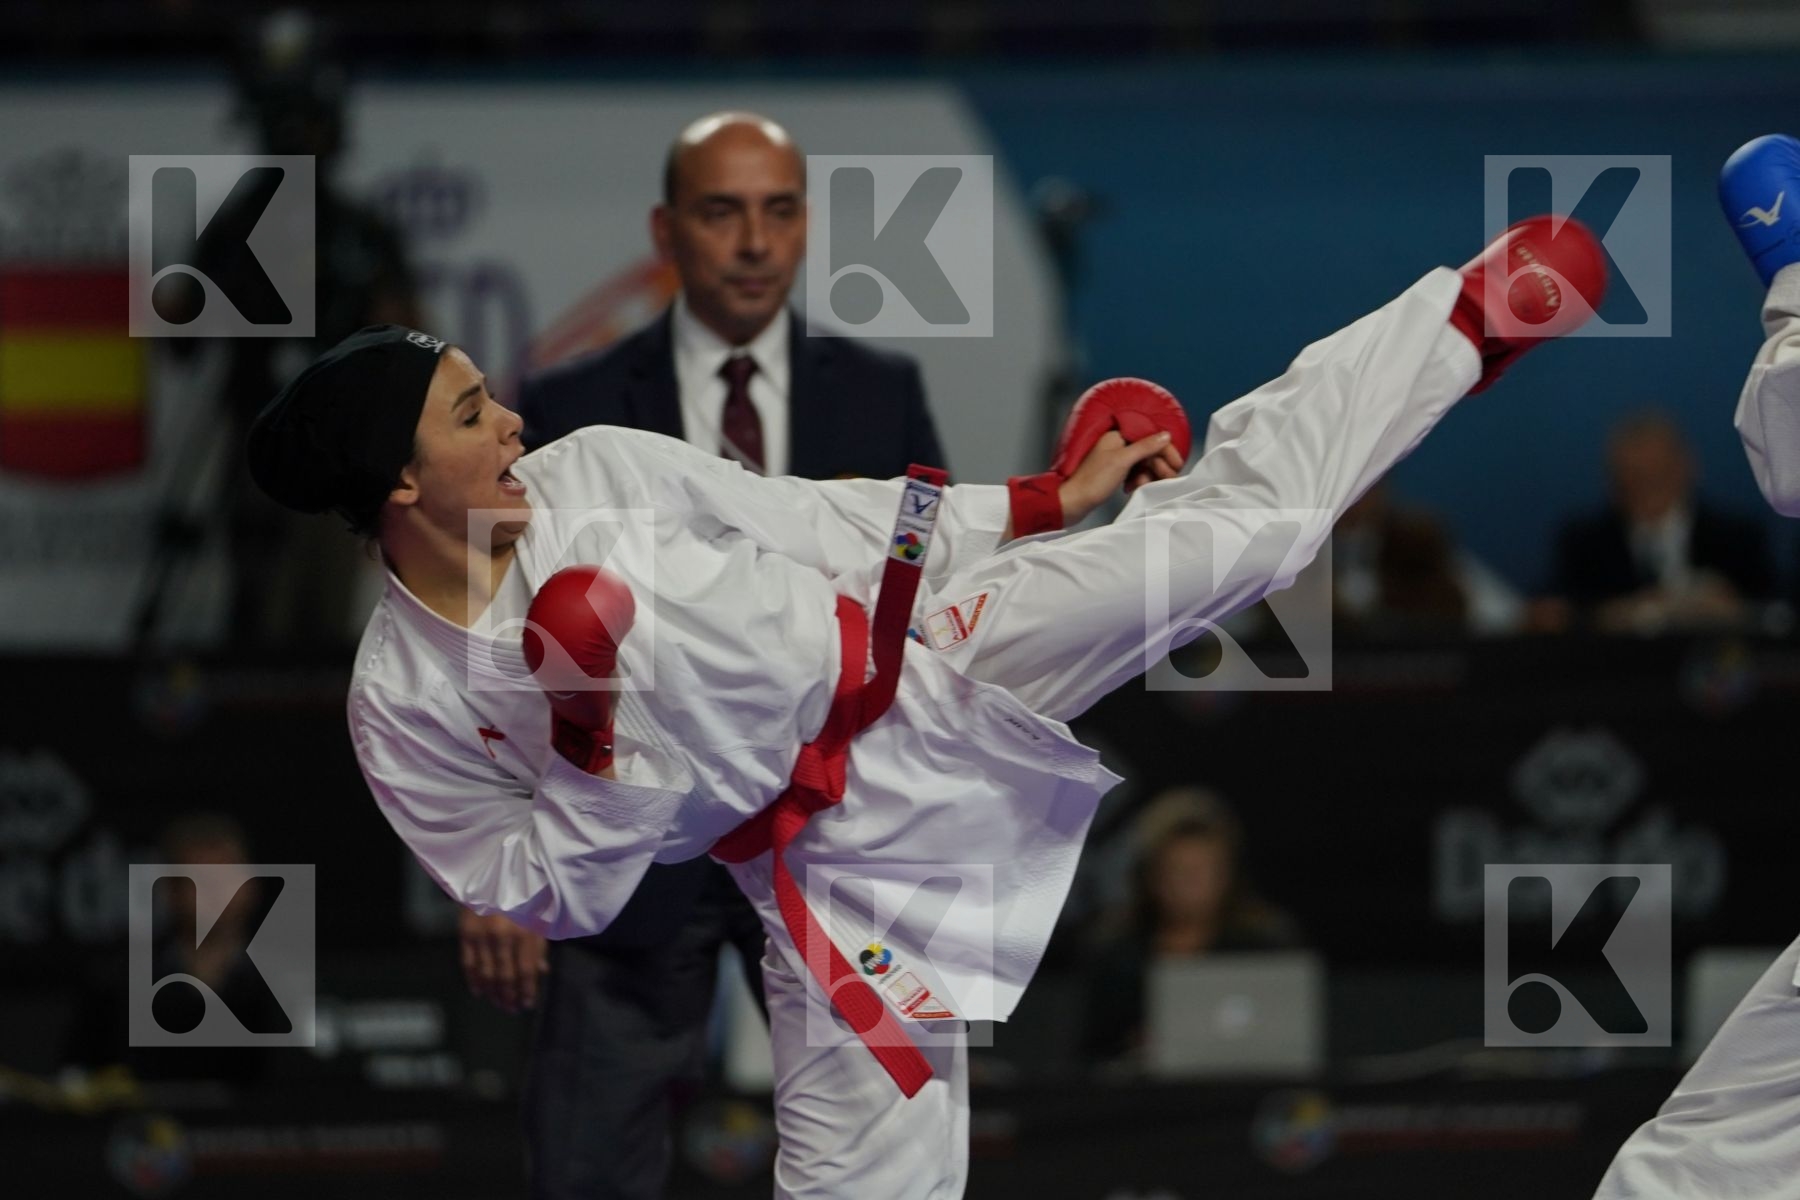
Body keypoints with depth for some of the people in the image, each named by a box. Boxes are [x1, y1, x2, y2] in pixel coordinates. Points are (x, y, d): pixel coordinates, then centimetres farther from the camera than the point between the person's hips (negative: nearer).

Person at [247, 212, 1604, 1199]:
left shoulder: (593, 471, -6)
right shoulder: (404, 708, -10)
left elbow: (800, 517, 5)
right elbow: (548, 901, -5)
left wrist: (1047, 505, 8)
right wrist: (588, 760, -24)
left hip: (928, 667, 2)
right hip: (831, 869, -2)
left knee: (1241, 515, -3)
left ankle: (1475, 319, 13)